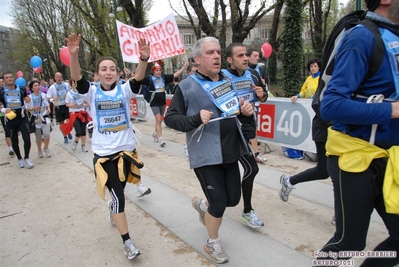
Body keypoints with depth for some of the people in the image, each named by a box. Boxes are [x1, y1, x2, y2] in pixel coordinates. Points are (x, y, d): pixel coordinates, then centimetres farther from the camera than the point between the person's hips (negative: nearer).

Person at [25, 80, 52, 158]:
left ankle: (46, 148, 9)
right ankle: (39, 150, 33)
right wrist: (33, 108, -23)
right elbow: (26, 109, -6)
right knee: (38, 137, 8)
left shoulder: (44, 95, 1)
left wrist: (48, 109, -5)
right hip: (35, 119, -1)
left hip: (45, 117, 1)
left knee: (46, 134, -17)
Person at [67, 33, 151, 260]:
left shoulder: (124, 91, -3)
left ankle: (114, 207, 54)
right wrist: (74, 55, -39)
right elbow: (77, 78, -21)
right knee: (117, 195, 0)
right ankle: (127, 241, 12)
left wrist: (144, 58, -42)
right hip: (103, 153, -1)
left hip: (127, 149, 2)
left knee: (120, 189, 20)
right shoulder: (93, 93, -3)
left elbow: (138, 78, -22)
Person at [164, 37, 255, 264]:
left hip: (230, 152, 7)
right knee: (219, 203, -1)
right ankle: (212, 243, 27)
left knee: (233, 199, 14)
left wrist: (246, 109, 1)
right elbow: (170, 118, -8)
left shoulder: (227, 82, 11)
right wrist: (196, 119, -24)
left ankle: (203, 206, 46)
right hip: (206, 155, -6)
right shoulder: (187, 86, -8)